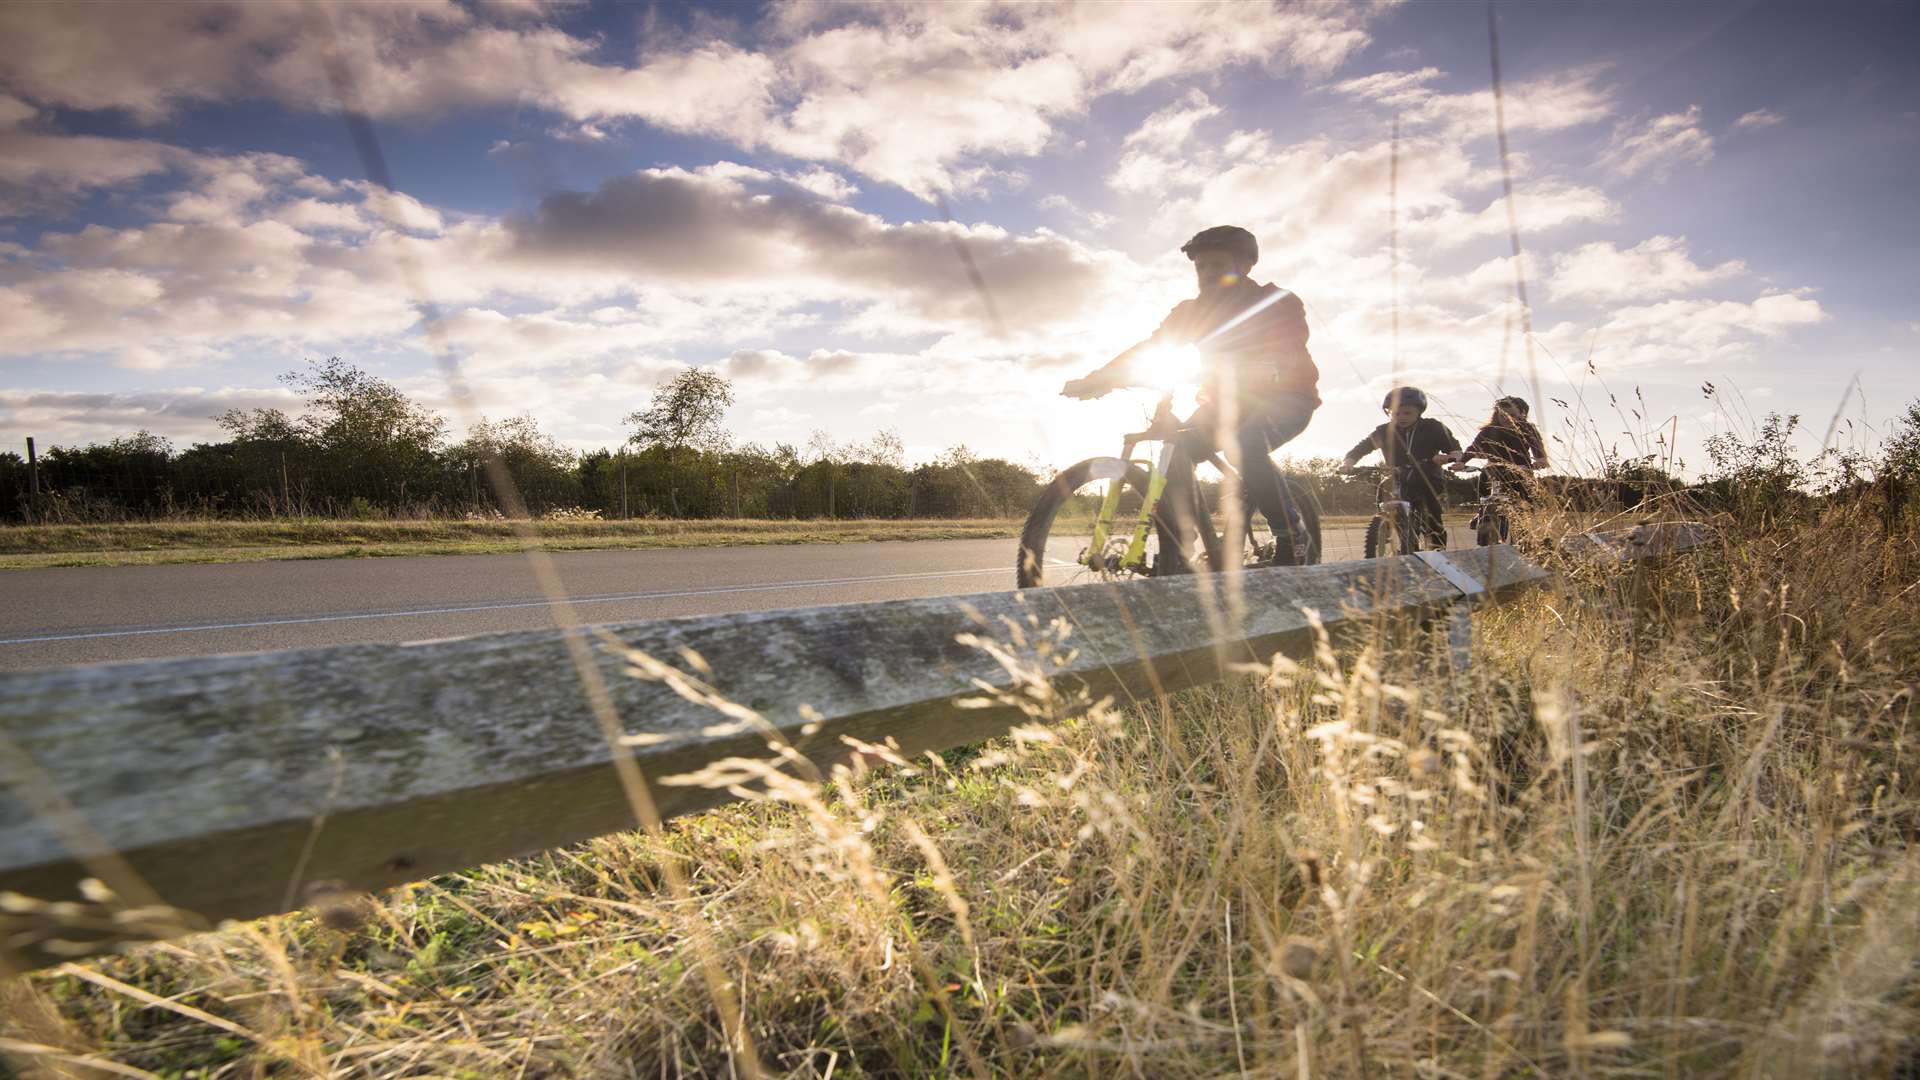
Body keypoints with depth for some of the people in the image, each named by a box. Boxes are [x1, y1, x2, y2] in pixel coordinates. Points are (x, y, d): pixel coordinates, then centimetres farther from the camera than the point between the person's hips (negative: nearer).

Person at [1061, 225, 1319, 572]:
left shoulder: (1279, 303, -16)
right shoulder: (1194, 311, -3)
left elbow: (1288, 360, -32)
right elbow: (1146, 349, -12)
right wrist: (1094, 381, -26)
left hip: (1286, 396, -5)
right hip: (1228, 399, 5)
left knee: (1247, 444, -37)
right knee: (1177, 453, -20)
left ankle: (1291, 537, -20)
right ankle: (1174, 561, -17)